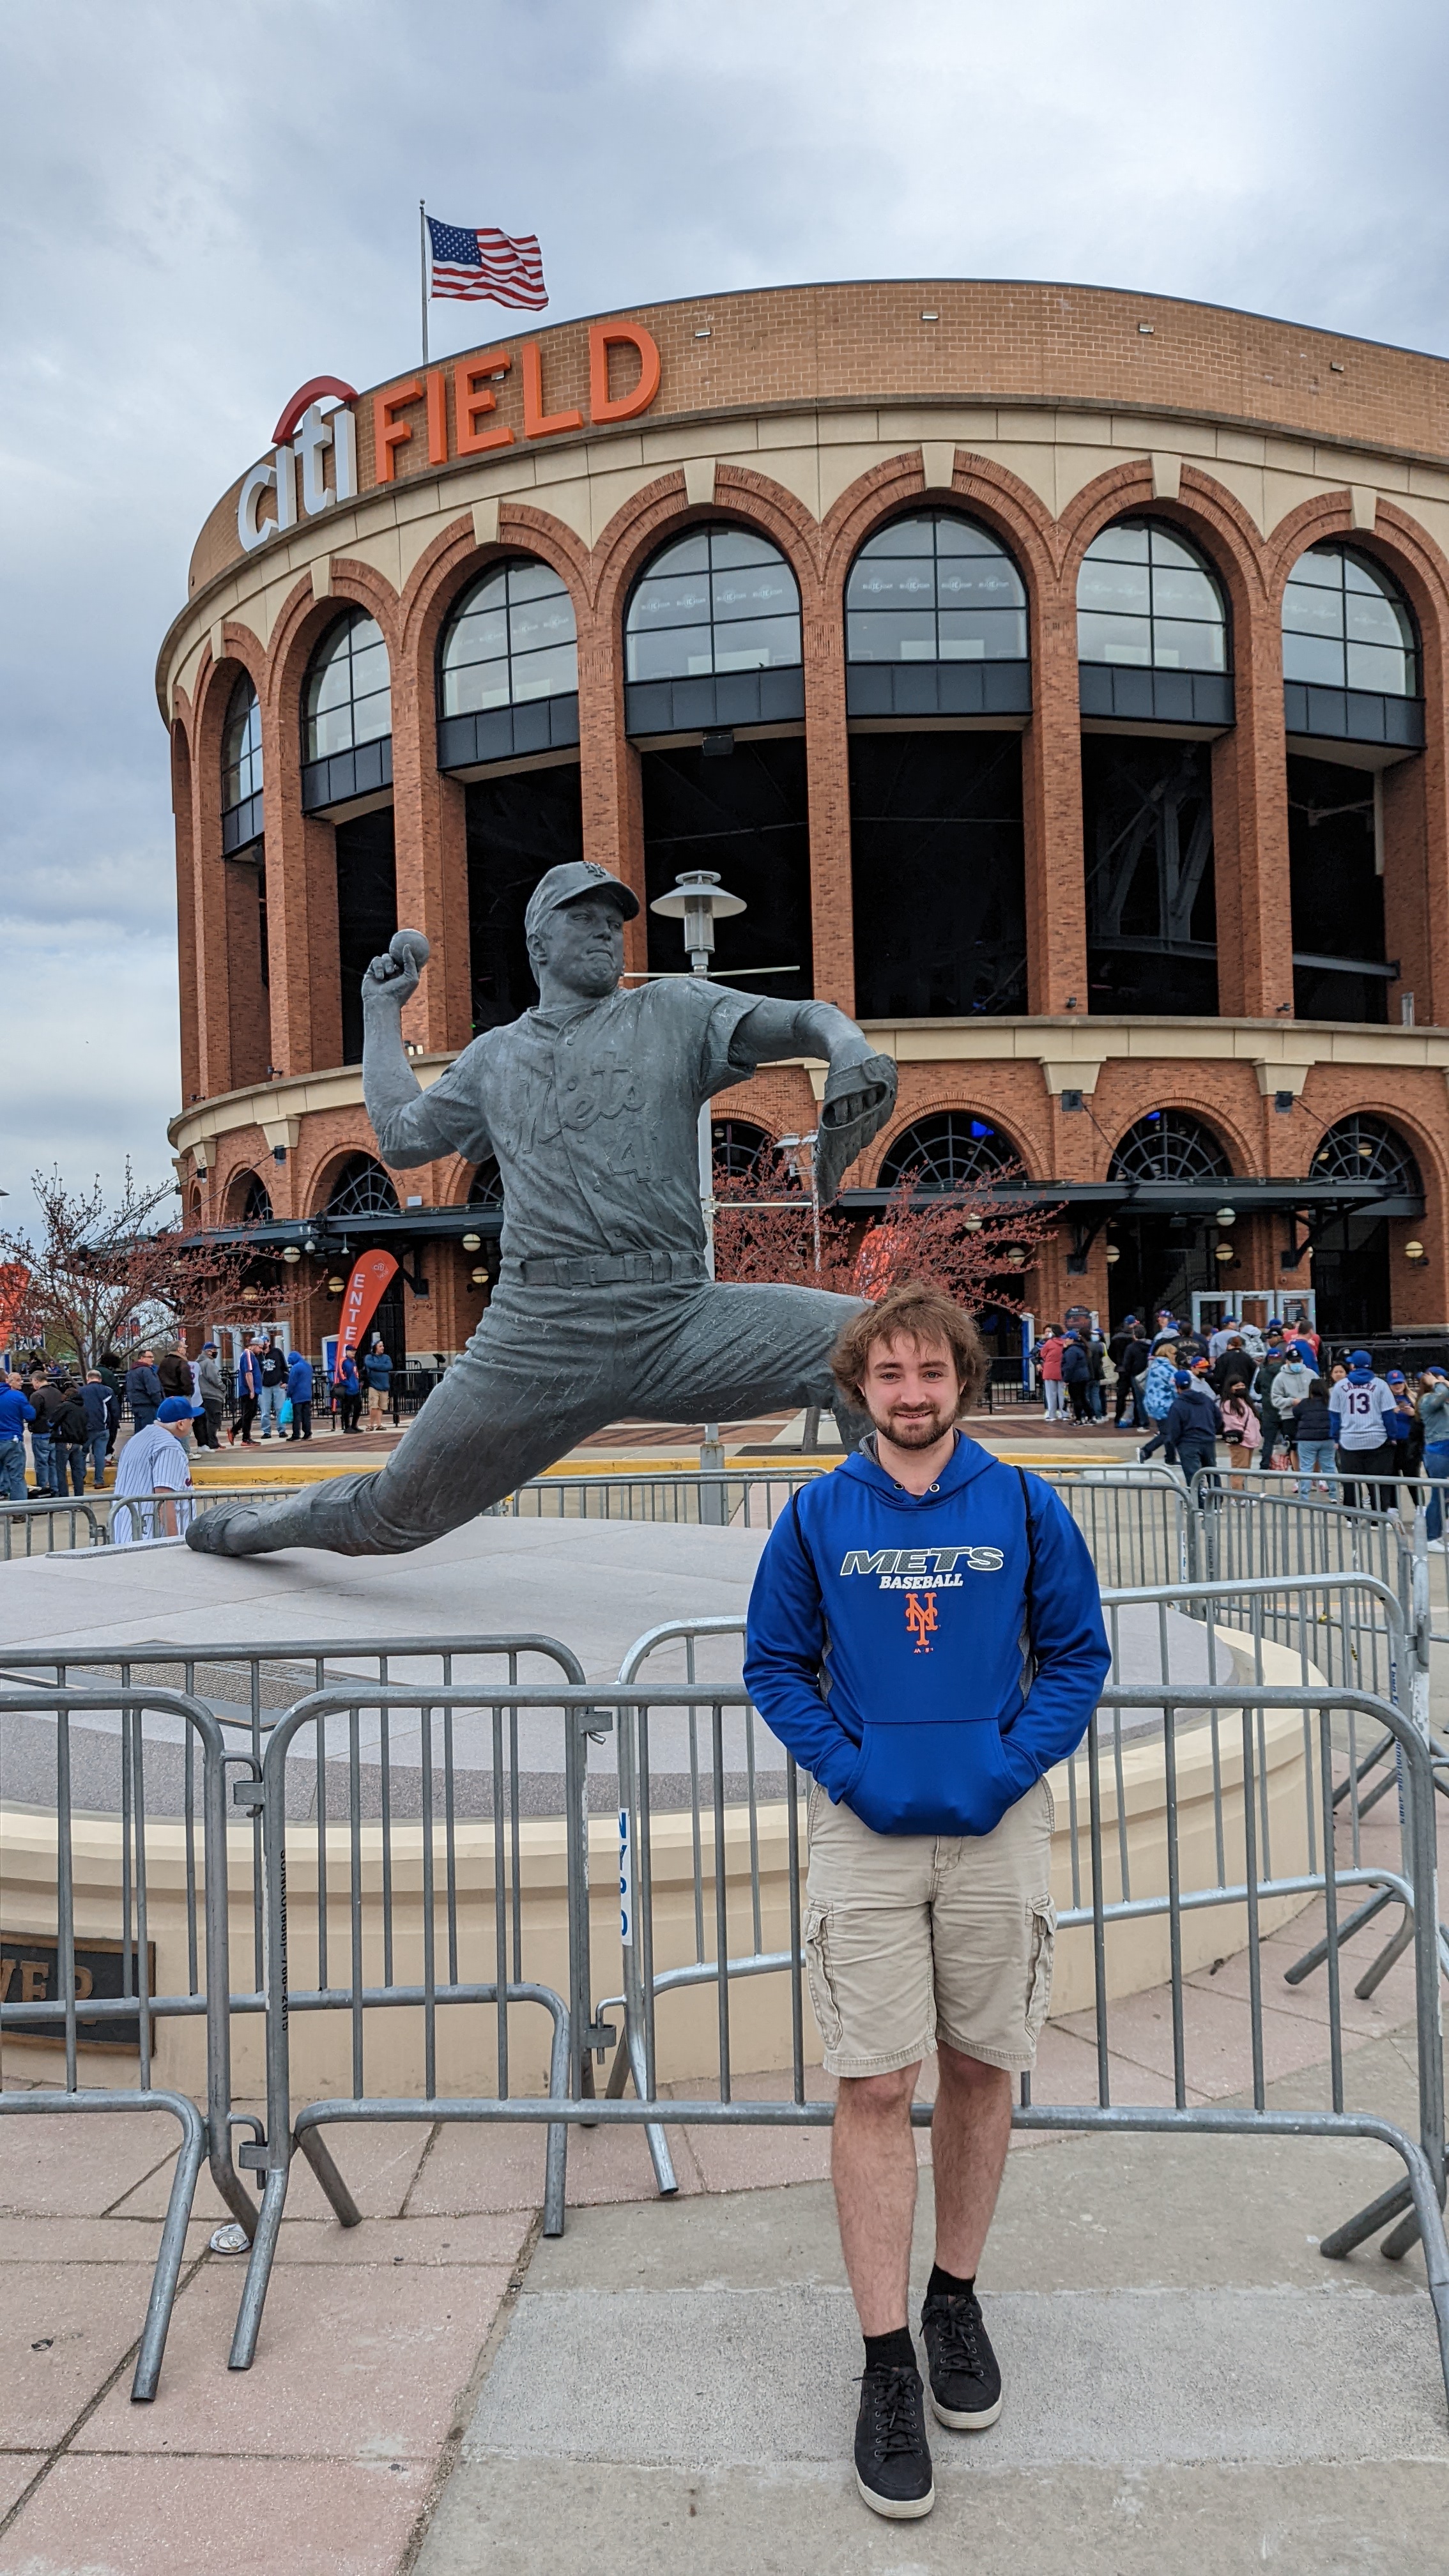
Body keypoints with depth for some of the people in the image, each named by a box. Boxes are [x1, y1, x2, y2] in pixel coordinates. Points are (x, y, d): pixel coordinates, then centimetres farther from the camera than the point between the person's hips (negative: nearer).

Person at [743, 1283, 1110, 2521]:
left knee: (981, 2071, 13)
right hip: (865, 1831, -1)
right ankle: (888, 2364, 12)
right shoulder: (817, 1516, -1)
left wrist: (1015, 1764, -9)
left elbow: (1078, 1652, 3)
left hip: (996, 1829, 1)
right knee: (874, 2088, -1)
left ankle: (957, 2294, 34)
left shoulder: (1024, 1508, -1)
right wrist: (847, 1767, -9)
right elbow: (773, 1664, 4)